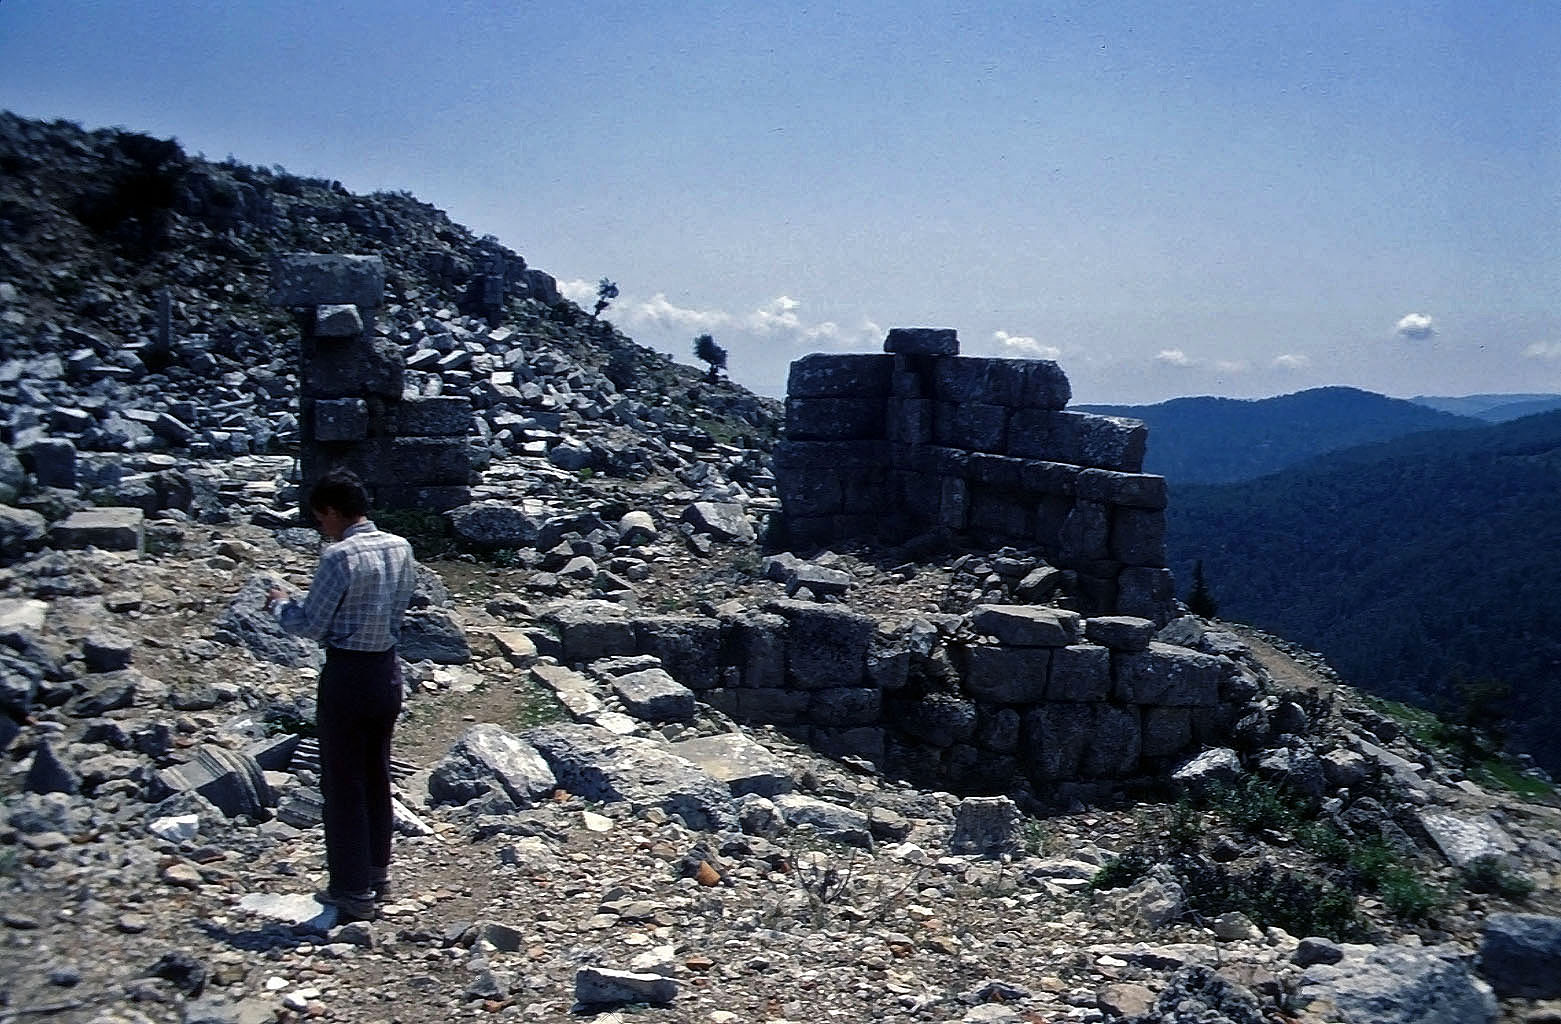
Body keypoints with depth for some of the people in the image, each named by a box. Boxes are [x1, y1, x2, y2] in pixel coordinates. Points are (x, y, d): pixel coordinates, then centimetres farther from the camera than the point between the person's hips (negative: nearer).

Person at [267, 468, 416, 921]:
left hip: (347, 675, -7)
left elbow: (310, 625, -15)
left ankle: (353, 892, 13)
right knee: (377, 779, 19)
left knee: (343, 786, 5)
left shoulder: (340, 556, -19)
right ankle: (377, 876, 30)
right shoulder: (401, 548, 2)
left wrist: (280, 603, 6)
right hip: (388, 669, 7)